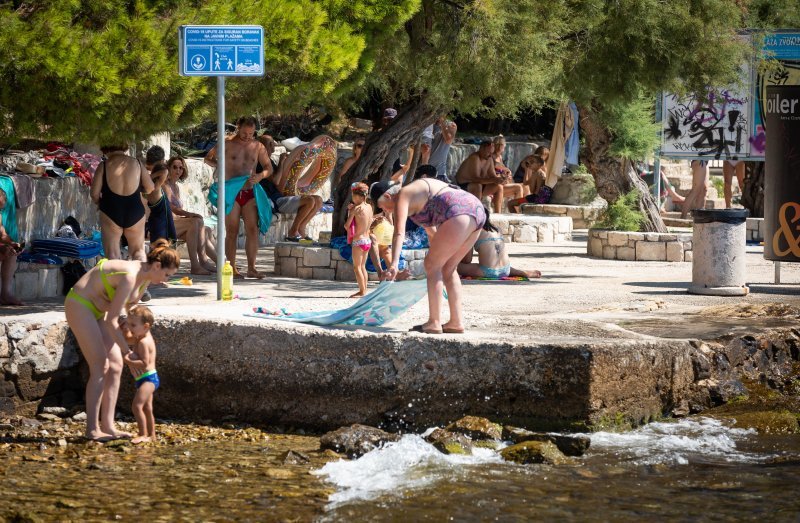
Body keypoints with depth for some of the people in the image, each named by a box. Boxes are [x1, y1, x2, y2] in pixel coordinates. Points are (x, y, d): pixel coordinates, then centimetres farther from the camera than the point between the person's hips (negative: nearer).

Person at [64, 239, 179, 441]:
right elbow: (112, 321, -27)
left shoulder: (146, 276, 0)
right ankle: (92, 429, -13)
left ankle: (107, 425, 1)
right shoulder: (130, 277, -28)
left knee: (115, 366, 1)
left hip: (97, 310, 10)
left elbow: (130, 304, 16)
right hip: (79, 305, -10)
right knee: (100, 367, -14)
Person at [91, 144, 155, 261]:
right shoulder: (137, 164, 0)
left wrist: (100, 203, 14)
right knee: (138, 251, 16)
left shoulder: (104, 165, -7)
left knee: (112, 254, 5)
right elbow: (150, 188, 5)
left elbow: (94, 193, -7)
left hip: (111, 212, -2)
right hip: (135, 211, 2)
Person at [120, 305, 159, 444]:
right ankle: (151, 435, 29)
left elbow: (144, 363, -27)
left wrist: (128, 360, -23)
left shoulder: (143, 342, -20)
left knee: (137, 406, -20)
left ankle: (144, 435, -21)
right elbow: (127, 338, 24)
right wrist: (124, 327, 6)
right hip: (148, 379, 11)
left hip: (148, 378, -11)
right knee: (147, 408, 19)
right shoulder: (142, 337, 9)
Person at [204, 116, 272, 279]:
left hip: (250, 192, 3)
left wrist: (260, 175, -7)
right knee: (232, 231, -2)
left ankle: (251, 268, 0)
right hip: (231, 192, -3)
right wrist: (221, 167, -7)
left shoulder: (257, 146, 10)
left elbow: (268, 167, 15)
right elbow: (208, 158, 9)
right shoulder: (227, 143, 0)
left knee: (253, 230, -3)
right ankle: (232, 268, 0)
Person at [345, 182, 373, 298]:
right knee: (363, 266, 15)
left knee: (357, 267, -2)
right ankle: (364, 290, 16)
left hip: (358, 241, -8)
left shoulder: (356, 208, -15)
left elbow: (347, 225, -14)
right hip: (367, 240, 8)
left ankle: (362, 291, -5)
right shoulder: (369, 207, 5)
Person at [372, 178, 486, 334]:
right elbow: (431, 228, 42)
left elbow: (399, 233, -17)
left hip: (459, 214, -10)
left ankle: (434, 323, -2)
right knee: (447, 268, 18)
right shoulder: (416, 190, 28)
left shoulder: (402, 197, 0)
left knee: (431, 265, -1)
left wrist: (394, 264, -28)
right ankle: (456, 322, 18)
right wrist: (437, 251, 53)